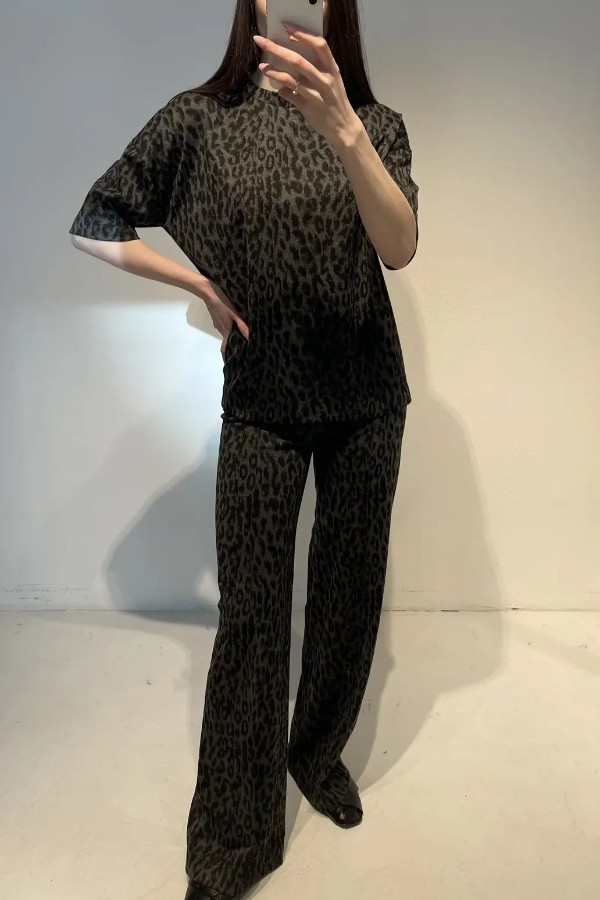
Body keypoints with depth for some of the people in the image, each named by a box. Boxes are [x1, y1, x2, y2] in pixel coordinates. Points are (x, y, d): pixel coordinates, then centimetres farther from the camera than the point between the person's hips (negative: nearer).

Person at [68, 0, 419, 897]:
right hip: (262, 403, -2)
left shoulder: (375, 122, 2)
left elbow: (398, 246, -17)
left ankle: (321, 754, 35)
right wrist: (203, 284, -5)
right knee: (250, 612, -3)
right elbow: (93, 225, 3)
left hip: (367, 401, 2)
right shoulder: (200, 118, 0)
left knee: (350, 589, 10)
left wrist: (344, 133, -32)